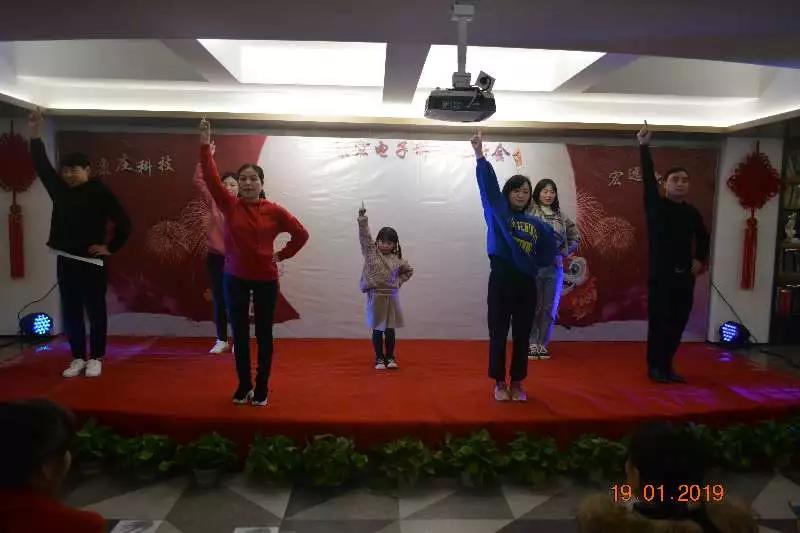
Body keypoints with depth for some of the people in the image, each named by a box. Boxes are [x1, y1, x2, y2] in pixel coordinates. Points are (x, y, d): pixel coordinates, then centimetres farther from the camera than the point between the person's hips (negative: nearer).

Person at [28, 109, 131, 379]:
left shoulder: (100, 192, -9)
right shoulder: (59, 189, 8)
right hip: (66, 260, 6)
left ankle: (95, 358, 14)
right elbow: (41, 165, 10)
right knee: (71, 311, 10)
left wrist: (111, 248, -10)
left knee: (95, 310, 3)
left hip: (91, 261, -6)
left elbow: (123, 222, -12)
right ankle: (78, 357, 21)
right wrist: (35, 133, 3)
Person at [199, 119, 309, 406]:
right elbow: (211, 178, -15)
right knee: (239, 334, 9)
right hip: (235, 278, 1)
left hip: (266, 279, -1)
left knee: (263, 334, 7)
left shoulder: (274, 211, -5)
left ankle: (261, 388, 20)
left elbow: (301, 234, 3)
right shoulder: (230, 205, -3)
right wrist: (206, 146, -23)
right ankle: (243, 386, 24)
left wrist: (282, 255, 0)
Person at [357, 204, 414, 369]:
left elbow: (409, 270, 18)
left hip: (391, 296, 2)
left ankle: (390, 357, 21)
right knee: (377, 329, 5)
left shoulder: (397, 259, 4)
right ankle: (379, 358, 17)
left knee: (390, 329, 7)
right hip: (375, 296, -2)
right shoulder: (371, 252, -1)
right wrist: (363, 218, -20)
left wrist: (399, 282, 6)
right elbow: (364, 235, -11)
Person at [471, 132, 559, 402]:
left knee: (522, 336, 9)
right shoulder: (497, 213, 0)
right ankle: (499, 383, 19)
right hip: (501, 280, -3)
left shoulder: (536, 224, 7)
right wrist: (480, 154, -25)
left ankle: (517, 384, 24)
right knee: (498, 334, 4)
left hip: (526, 284, 3)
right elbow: (488, 184, -14)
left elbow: (548, 253, 15)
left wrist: (532, 261, -3)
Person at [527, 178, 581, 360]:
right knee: (532, 307, 1)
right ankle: (532, 343, 13)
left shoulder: (561, 216, 10)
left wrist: (565, 251, 7)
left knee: (550, 309, 9)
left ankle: (543, 344, 21)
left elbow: (576, 236, 19)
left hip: (555, 268, 4)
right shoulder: (530, 210, -3)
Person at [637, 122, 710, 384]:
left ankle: (667, 366, 23)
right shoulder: (656, 206, -4)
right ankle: (655, 367, 12)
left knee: (677, 324, 9)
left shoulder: (692, 212, 9)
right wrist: (644, 147, -21)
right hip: (661, 276, -5)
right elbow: (648, 179, -15)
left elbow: (703, 237, 26)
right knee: (659, 323, -1)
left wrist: (700, 259, 13)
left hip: (685, 276, 5)